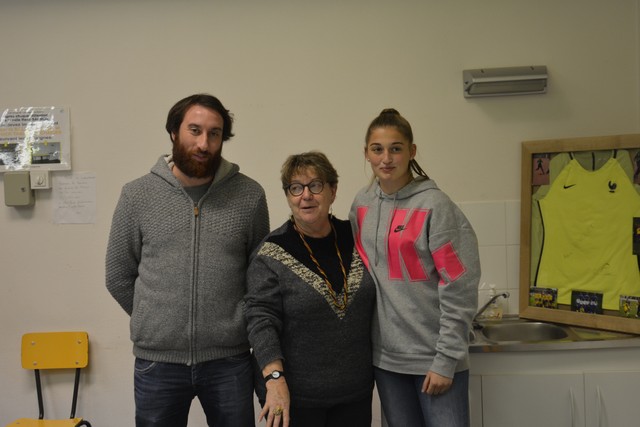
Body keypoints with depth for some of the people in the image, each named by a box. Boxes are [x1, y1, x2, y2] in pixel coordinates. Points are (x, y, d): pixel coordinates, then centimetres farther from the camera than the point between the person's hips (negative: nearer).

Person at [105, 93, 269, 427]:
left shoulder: (250, 195, -2)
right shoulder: (137, 195, -1)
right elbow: (118, 277, 7)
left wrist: (230, 324, 5)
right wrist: (156, 322, 8)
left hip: (230, 361, 0)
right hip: (157, 362, 1)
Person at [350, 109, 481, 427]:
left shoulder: (435, 205, -12)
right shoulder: (361, 205, 4)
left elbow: (459, 289, -13)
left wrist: (446, 359, -13)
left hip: (433, 356, -5)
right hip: (385, 355, 5)